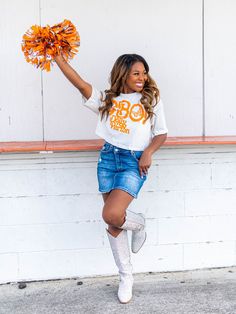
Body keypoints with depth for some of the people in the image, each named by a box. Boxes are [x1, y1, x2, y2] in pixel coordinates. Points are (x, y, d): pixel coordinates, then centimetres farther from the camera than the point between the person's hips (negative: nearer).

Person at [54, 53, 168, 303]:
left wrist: (148, 153, -11)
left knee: (112, 215, -23)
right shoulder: (107, 99, 9)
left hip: (134, 162, -3)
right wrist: (58, 57, -10)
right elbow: (81, 84, -3)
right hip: (108, 159, 3)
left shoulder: (151, 99, 7)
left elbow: (161, 133, 7)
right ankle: (126, 277, 23)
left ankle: (138, 223, 14)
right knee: (113, 223, 6)